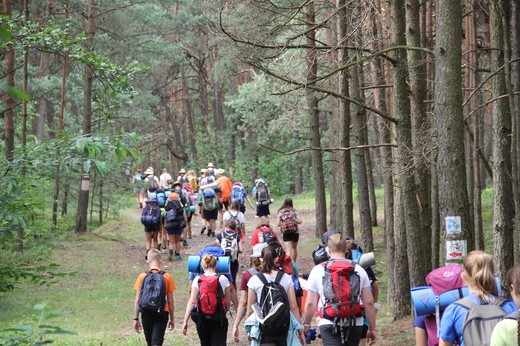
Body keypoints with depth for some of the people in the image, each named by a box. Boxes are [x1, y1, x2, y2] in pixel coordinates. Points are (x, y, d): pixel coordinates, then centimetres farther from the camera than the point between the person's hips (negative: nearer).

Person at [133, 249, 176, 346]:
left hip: (146, 314, 1)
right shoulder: (167, 277, -2)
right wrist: (171, 319, 10)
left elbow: (137, 300, -2)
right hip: (162, 314, -1)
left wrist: (136, 319, 3)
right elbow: (170, 301, 1)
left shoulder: (142, 277, -1)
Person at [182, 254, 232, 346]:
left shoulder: (198, 280, -3)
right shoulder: (223, 279, -2)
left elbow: (191, 302, -6)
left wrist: (185, 321, -5)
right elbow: (228, 301, 4)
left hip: (202, 319, 1)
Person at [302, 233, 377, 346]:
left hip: (329, 325, -3)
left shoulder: (318, 270, 0)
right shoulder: (359, 270, 5)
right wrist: (372, 328, 13)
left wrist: (306, 324, 16)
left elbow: (310, 303, 0)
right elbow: (369, 303, 4)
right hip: (355, 325, 3)